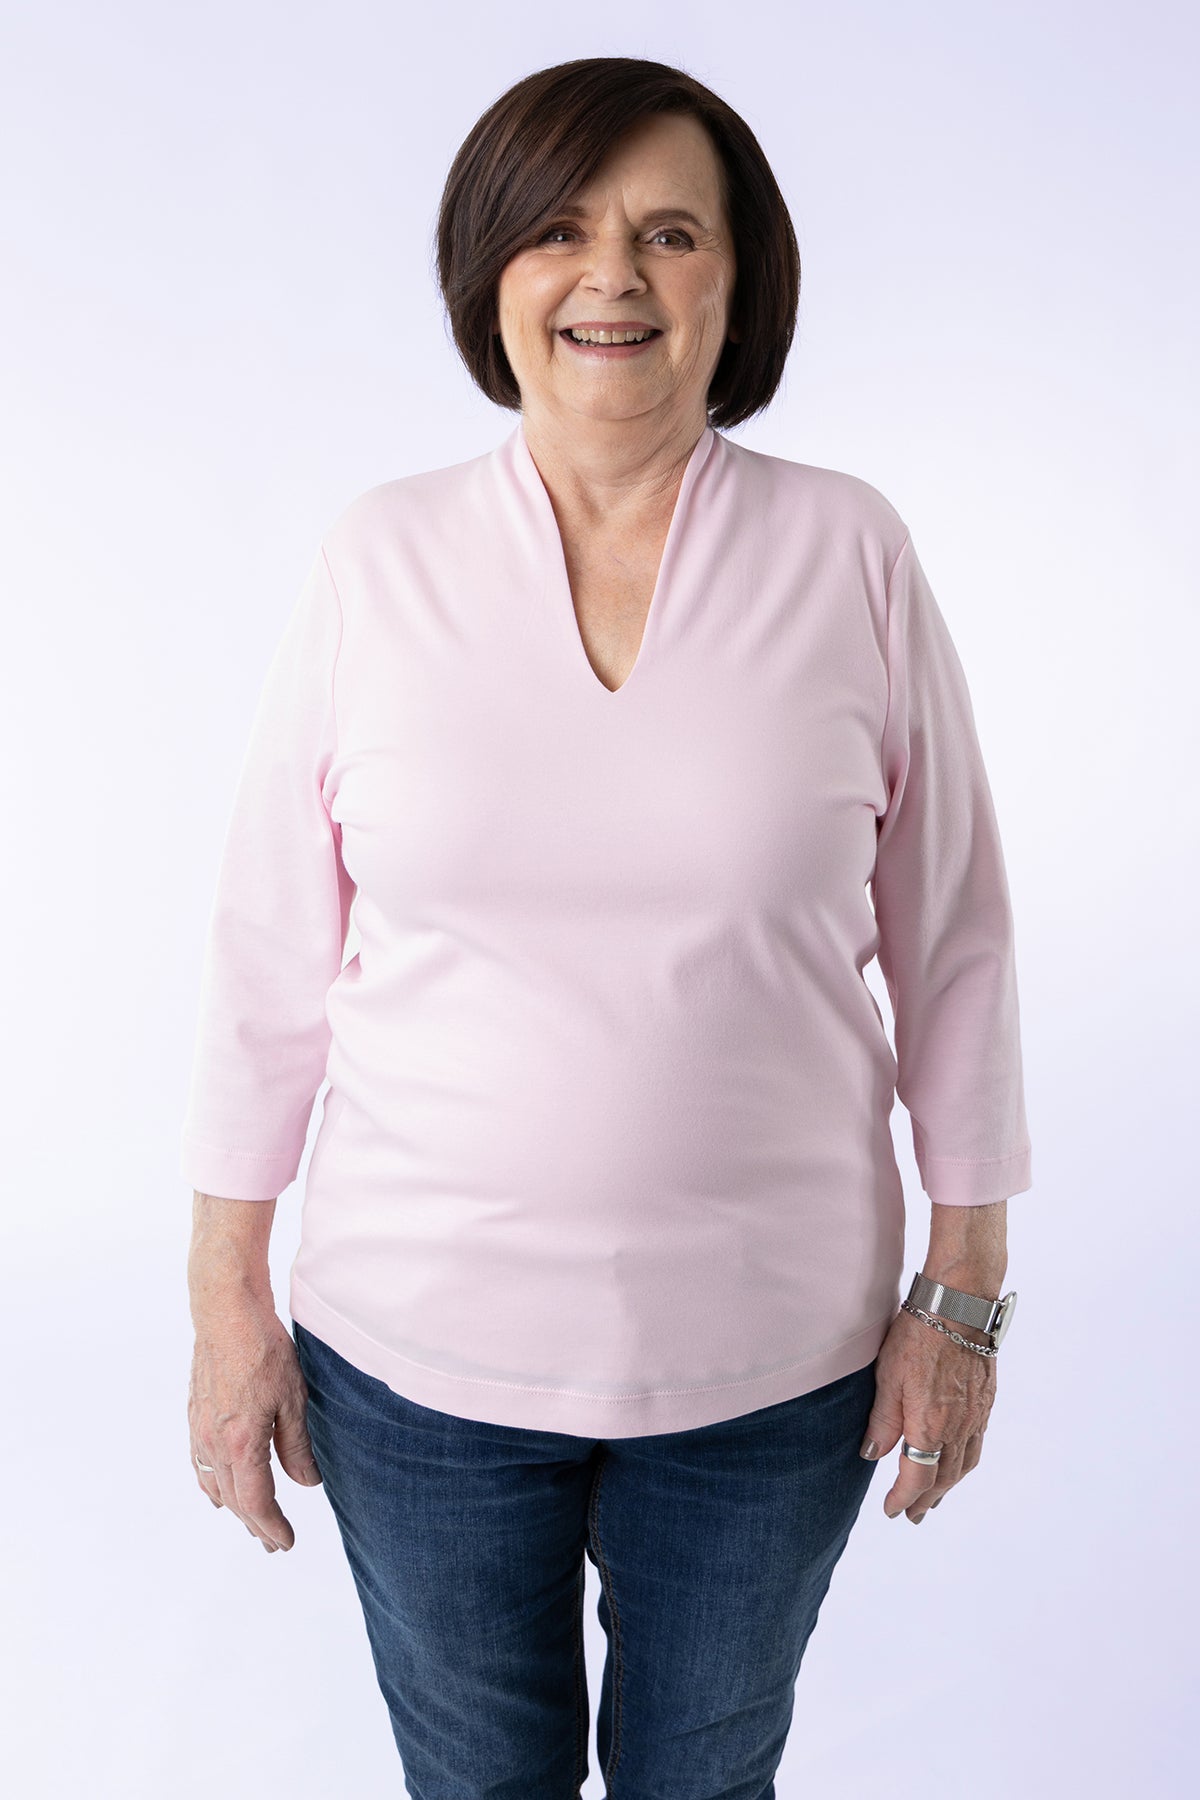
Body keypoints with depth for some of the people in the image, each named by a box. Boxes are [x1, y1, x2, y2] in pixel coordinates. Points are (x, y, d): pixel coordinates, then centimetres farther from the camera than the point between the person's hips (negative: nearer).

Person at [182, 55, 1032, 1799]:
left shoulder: (852, 554, -7)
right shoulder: (375, 559, -6)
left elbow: (950, 935, -1)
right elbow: (271, 950, -2)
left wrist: (963, 1291, 0)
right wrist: (228, 1298, 0)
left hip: (771, 1359, 0)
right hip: (419, 1349, 1)